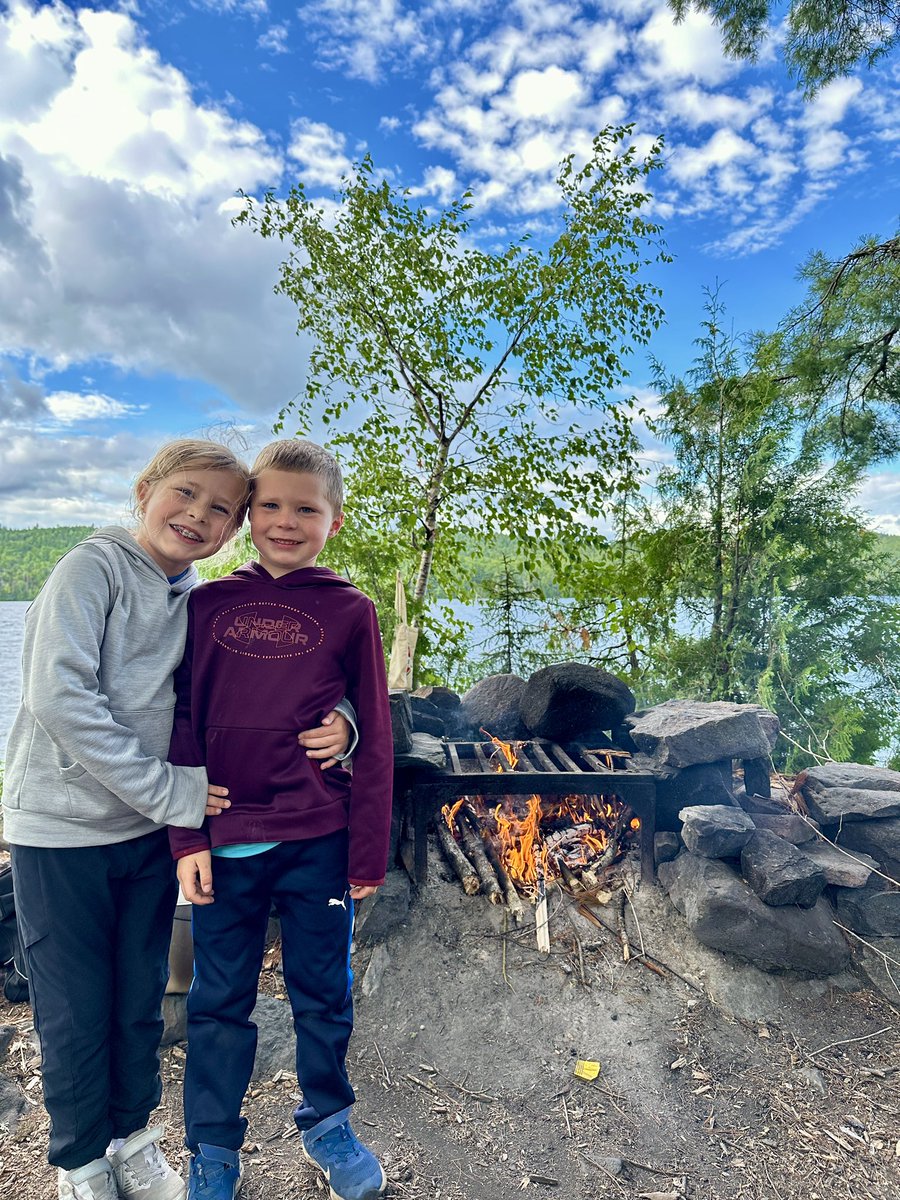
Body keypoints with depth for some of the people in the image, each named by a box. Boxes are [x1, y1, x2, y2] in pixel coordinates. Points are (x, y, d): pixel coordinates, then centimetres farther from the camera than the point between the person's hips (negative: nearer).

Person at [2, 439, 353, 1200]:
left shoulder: (200, 601, 2)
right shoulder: (94, 567, -14)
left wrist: (336, 720, -17)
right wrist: (167, 791, -20)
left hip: (149, 829, 5)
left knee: (140, 1001, 18)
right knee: (75, 1011, 11)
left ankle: (132, 1136, 43)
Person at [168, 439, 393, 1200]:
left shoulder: (349, 612, -5)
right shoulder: (209, 605, 1)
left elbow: (374, 743, -3)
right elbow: (184, 727, 3)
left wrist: (368, 853, -2)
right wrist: (188, 837, -2)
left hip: (318, 842, -1)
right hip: (226, 840, 2)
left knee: (323, 992, 16)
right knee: (219, 1000, 15)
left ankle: (327, 1124, 41)